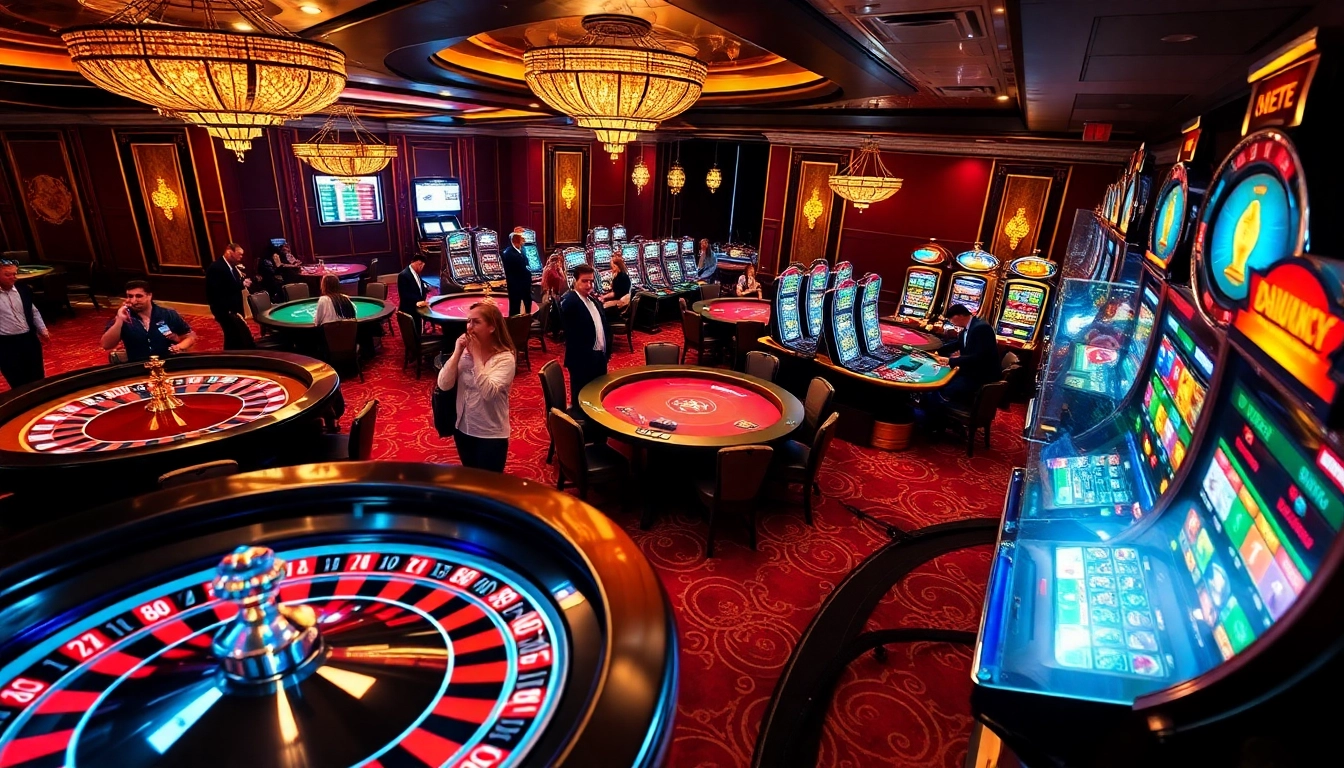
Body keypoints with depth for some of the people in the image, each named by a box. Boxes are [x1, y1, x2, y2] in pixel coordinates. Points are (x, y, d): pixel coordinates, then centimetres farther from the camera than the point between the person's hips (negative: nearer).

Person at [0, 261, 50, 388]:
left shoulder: (23, 290, 3)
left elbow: (33, 312, 14)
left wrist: (43, 330, 6)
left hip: (29, 339, 4)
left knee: (38, 379, 13)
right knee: (18, 383, 6)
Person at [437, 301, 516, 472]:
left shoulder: (505, 358, -18)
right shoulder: (465, 351, -3)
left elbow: (488, 392, -31)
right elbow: (444, 385, -9)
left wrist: (477, 356, -26)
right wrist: (457, 353, -17)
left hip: (491, 434, -5)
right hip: (463, 429, 5)